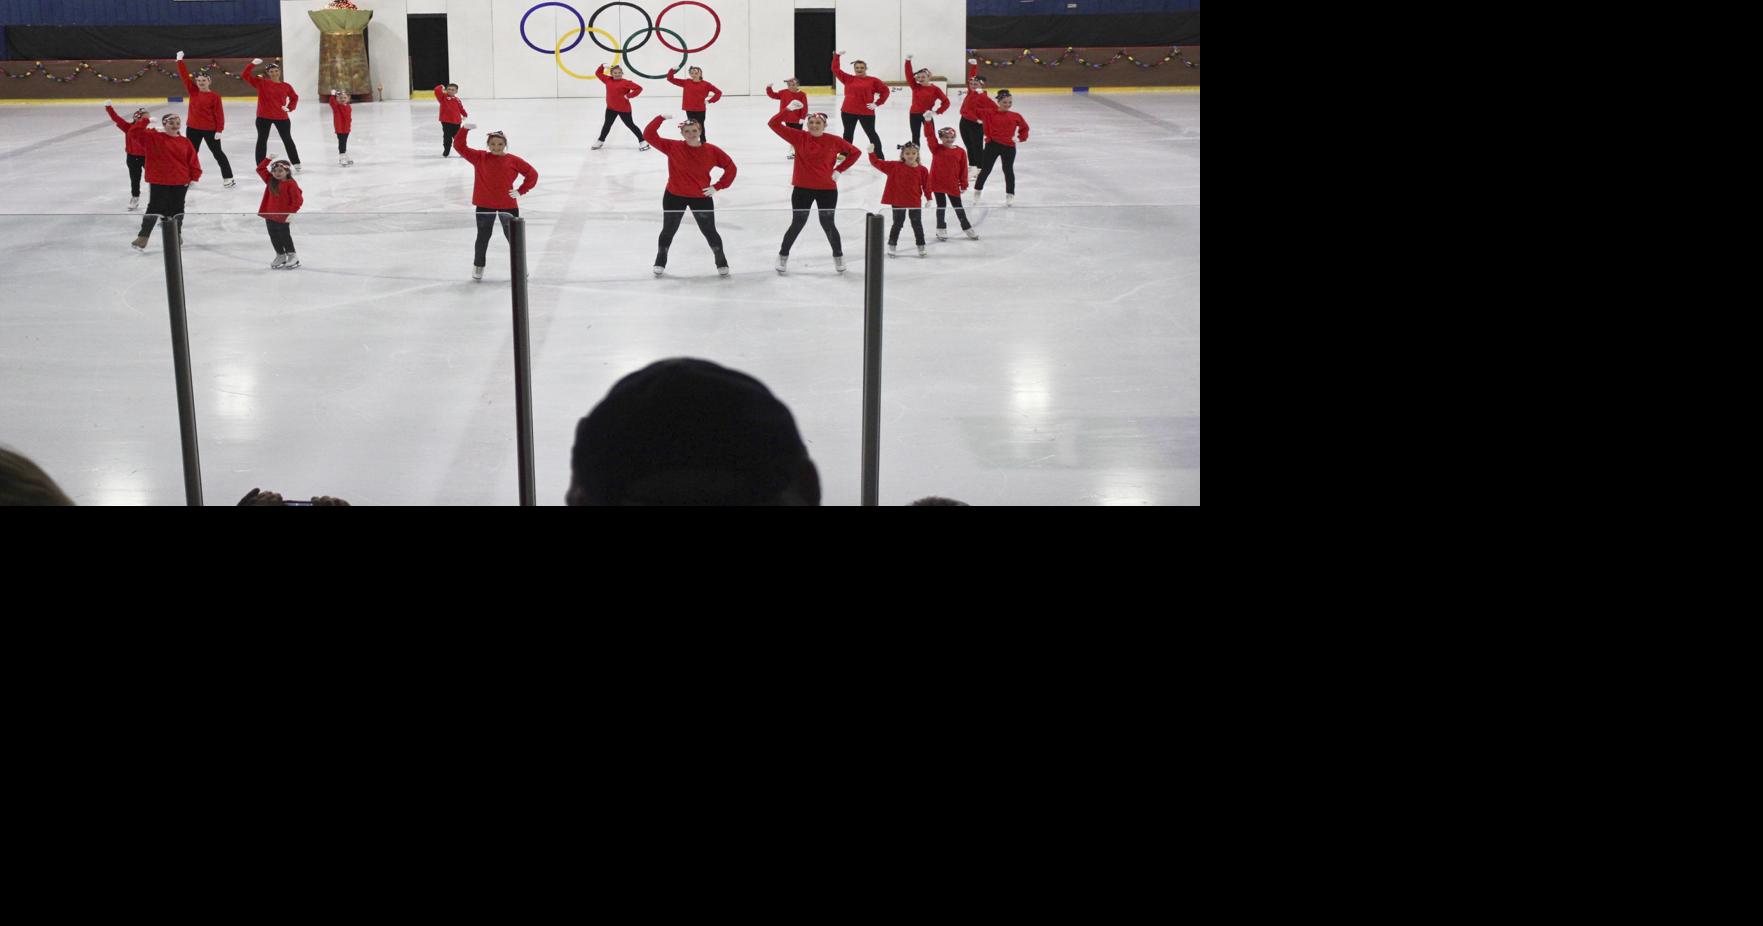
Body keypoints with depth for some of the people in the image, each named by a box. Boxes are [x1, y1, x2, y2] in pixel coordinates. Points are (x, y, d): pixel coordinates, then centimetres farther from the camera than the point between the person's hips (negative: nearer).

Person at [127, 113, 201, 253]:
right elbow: (133, 132, -12)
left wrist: (194, 177, -2)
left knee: (177, 209, 15)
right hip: (158, 182, -2)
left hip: (180, 183, 2)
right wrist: (145, 121, -18)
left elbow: (193, 161, 4)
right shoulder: (153, 138, -4)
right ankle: (143, 238, 5)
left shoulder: (185, 142, 2)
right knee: (154, 208, -1)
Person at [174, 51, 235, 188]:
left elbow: (219, 114, -10)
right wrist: (180, 60, -5)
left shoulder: (214, 96, -11)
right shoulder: (193, 91, 1)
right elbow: (185, 76, -1)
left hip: (210, 130, -5)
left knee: (217, 153, 4)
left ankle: (228, 177, 11)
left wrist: (219, 130, -14)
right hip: (193, 128, 5)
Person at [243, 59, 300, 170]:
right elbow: (246, 75, -10)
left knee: (287, 140, 12)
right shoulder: (261, 83, -3)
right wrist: (252, 64, -23)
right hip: (264, 117, 0)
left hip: (281, 117, 0)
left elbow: (294, 97, 15)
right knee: (262, 140, 6)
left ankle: (296, 164, 22)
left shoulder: (286, 86, -1)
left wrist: (290, 108, 0)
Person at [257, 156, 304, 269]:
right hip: (270, 215, 7)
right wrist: (268, 159, 4)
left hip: (283, 217, -7)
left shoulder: (290, 183, -15)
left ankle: (292, 257, 14)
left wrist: (292, 212, -16)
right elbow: (260, 169, 13)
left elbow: (298, 199, -16)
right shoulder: (271, 180, 6)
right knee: (274, 237, 14)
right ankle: (280, 256, 28)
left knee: (284, 236, 1)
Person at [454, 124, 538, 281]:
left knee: (513, 236, 11)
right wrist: (465, 129, -19)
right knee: (483, 236, 12)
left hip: (508, 204, -1)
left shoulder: (513, 161, -5)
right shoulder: (479, 158, -2)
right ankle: (478, 266, 28)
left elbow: (532, 174, 1)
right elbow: (460, 146, -6)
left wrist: (521, 191, -4)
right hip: (485, 205, 1)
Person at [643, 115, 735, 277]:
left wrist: (717, 186, -7)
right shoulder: (673, 147, -13)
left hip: (702, 198, 0)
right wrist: (661, 118, -27)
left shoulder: (711, 151, -11)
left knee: (709, 232, 10)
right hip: (674, 196, 0)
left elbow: (730, 167, -2)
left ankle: (722, 262, 29)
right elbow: (649, 135, -16)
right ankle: (660, 262, 33)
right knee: (668, 230, 14)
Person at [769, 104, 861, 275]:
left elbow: (855, 152, 5)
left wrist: (838, 170, 0)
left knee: (827, 224, 7)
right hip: (802, 188, 0)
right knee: (798, 223, 6)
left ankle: (838, 255, 30)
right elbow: (773, 124, -8)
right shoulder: (799, 137, -5)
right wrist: (789, 109, -18)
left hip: (827, 189, 0)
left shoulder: (833, 141, -6)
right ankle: (783, 256, 23)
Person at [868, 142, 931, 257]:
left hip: (915, 203, 0)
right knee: (897, 224, 9)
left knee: (917, 225, 11)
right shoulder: (895, 166, -6)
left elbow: (926, 185, -3)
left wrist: (928, 199, -5)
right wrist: (871, 153, -14)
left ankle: (921, 247, 23)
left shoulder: (922, 170, -7)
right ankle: (891, 246, 22)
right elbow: (877, 163, -5)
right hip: (898, 202, 0)